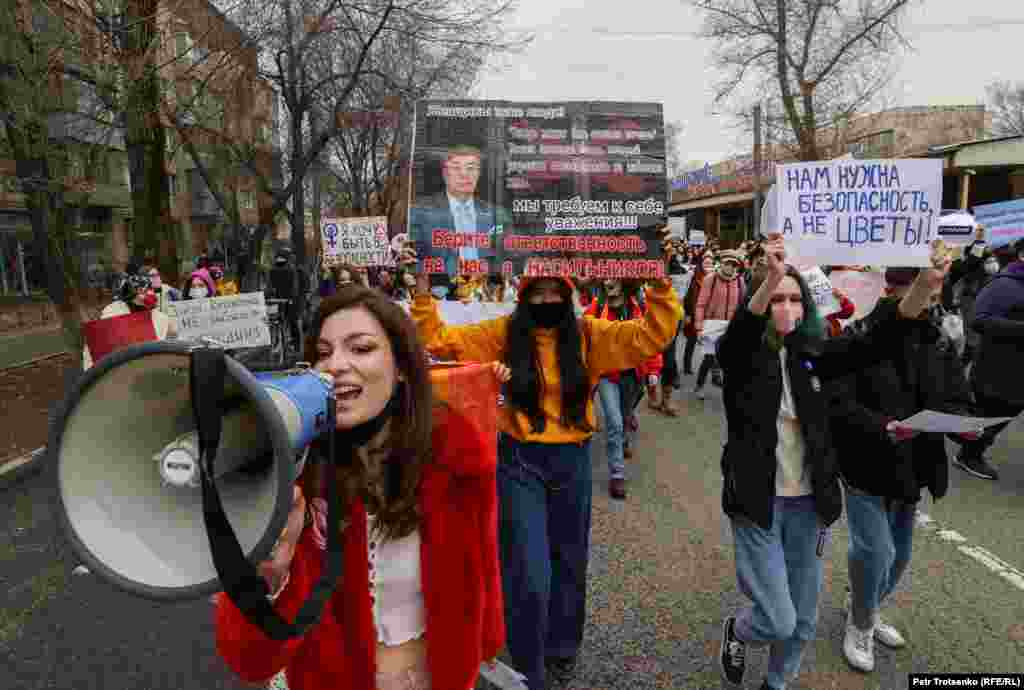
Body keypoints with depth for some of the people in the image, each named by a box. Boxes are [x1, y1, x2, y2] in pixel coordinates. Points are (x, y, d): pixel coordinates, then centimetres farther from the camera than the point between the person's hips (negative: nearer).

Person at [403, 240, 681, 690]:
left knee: (568, 562, 18)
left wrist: (661, 287, -17)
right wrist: (423, 290, -14)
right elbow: (439, 340, -5)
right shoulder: (504, 334, -4)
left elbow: (652, 336, -6)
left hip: (573, 461, 2)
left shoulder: (589, 335, -2)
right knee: (529, 572, -2)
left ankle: (561, 650, 45)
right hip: (519, 462, -2)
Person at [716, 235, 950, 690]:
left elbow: (876, 342, -12)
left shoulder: (812, 355, 1)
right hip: (758, 502, -4)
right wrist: (770, 278, -51)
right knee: (778, 621, -3)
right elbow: (738, 333, -32)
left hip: (808, 503, 4)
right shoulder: (742, 356, -9)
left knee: (803, 622, 16)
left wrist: (925, 286, -29)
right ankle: (736, 630, 32)